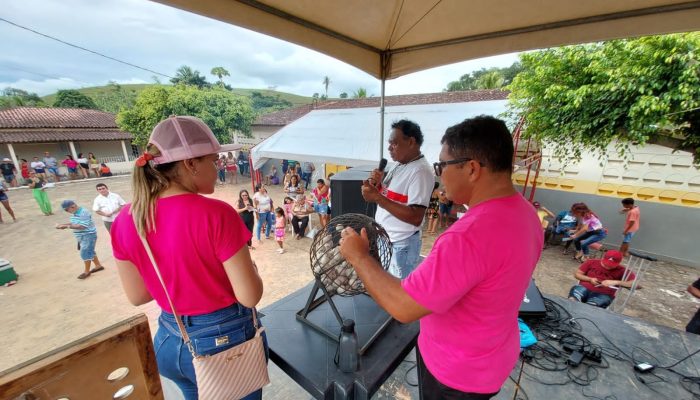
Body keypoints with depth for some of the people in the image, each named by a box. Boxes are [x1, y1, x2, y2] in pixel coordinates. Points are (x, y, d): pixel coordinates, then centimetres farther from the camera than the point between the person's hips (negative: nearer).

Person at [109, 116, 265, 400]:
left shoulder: (125, 221, -9)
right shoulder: (217, 215, -27)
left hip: (170, 341, 5)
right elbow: (250, 296, -22)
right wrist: (249, 265, -4)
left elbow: (137, 296, 3)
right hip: (226, 340, -5)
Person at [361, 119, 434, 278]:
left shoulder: (420, 171, -20)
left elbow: (415, 218, -27)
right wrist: (378, 184, -6)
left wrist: (377, 197, -28)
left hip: (401, 244, -8)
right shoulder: (399, 166, 8)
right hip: (383, 239, 8)